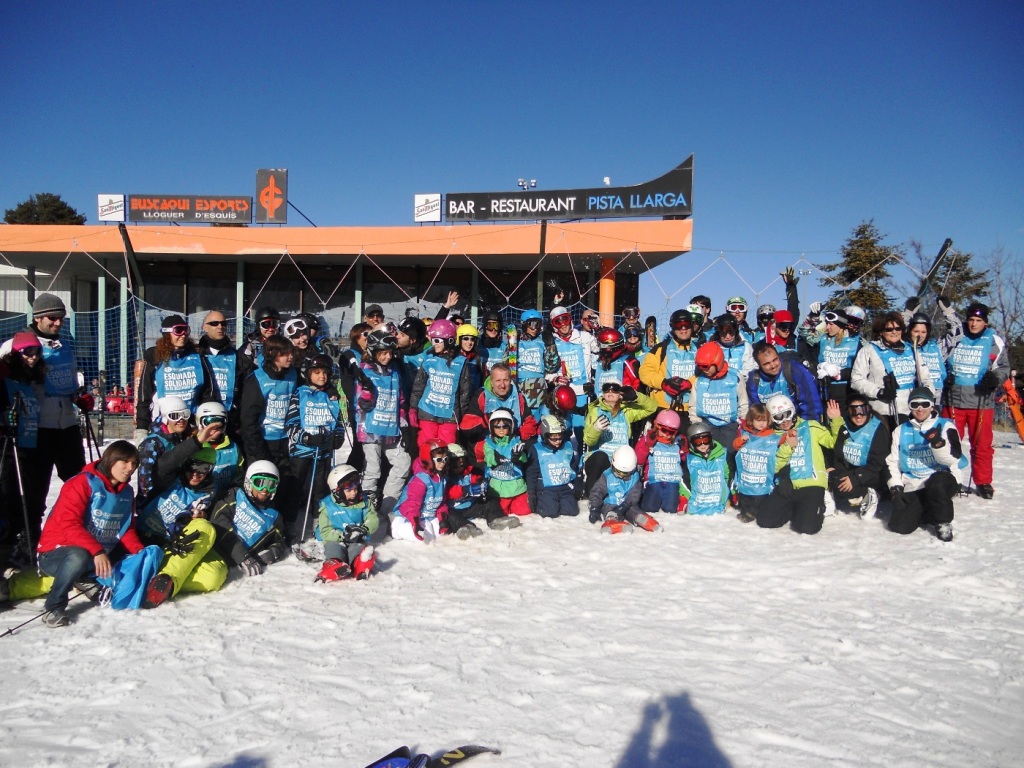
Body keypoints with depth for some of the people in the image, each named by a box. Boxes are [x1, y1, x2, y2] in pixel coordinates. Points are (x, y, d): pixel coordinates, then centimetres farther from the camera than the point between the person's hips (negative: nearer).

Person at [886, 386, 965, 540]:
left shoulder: (945, 426, 1)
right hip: (913, 487, 3)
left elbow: (952, 459, -11)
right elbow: (892, 463, 13)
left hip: (943, 479, -3)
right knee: (899, 526, -14)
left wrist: (937, 442, -29)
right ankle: (928, 512, 19)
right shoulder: (901, 431, 11)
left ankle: (943, 521, -12)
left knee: (937, 482, -40)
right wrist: (895, 488, 0)